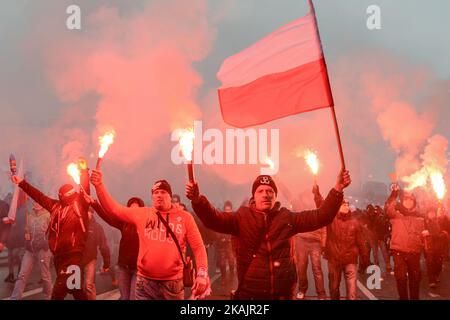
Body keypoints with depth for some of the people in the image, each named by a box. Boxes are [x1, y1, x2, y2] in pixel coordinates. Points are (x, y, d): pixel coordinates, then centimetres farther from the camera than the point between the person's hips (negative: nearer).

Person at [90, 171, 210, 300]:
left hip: (173, 283, -1)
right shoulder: (141, 214, 5)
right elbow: (113, 208, 2)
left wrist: (202, 274, -15)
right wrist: (99, 185, -11)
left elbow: (198, 247, -3)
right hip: (145, 282, 1)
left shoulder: (185, 217, 1)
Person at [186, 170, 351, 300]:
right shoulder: (242, 217, 2)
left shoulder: (287, 217, 6)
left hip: (283, 291, 1)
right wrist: (197, 199, -29)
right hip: (250, 292, -1)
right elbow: (213, 219, -11)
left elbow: (321, 216, 1)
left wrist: (337, 189, -10)